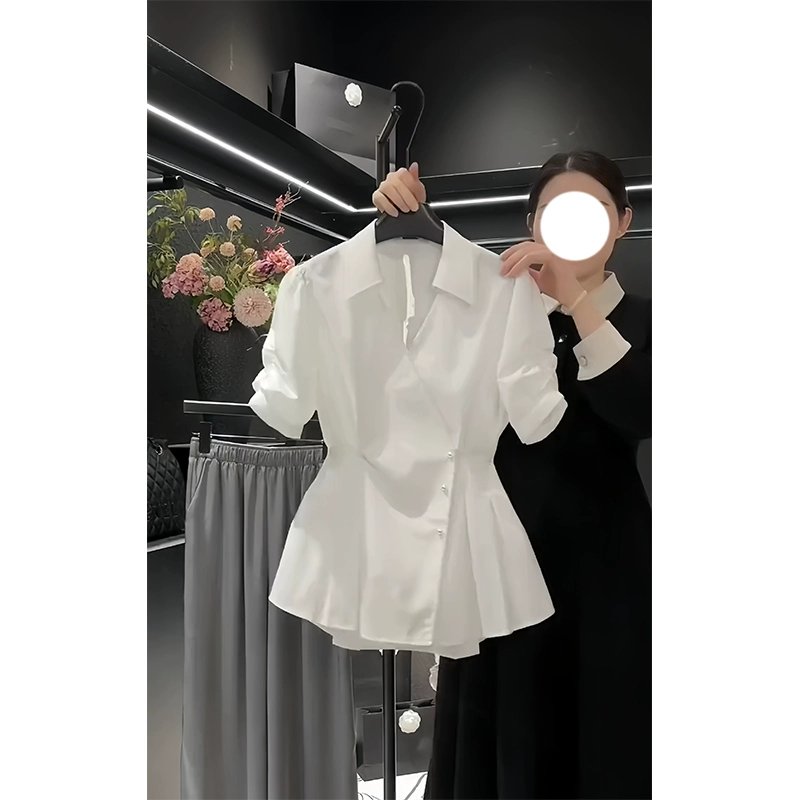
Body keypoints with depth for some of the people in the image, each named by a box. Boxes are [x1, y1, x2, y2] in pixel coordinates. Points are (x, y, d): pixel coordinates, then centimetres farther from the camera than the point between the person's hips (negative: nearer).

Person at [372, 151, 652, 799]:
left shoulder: (641, 321, 2)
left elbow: (641, 415, -17)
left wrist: (576, 298, -27)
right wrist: (400, 219, -18)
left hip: (598, 560, -1)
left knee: (593, 736, 9)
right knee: (501, 735, 11)